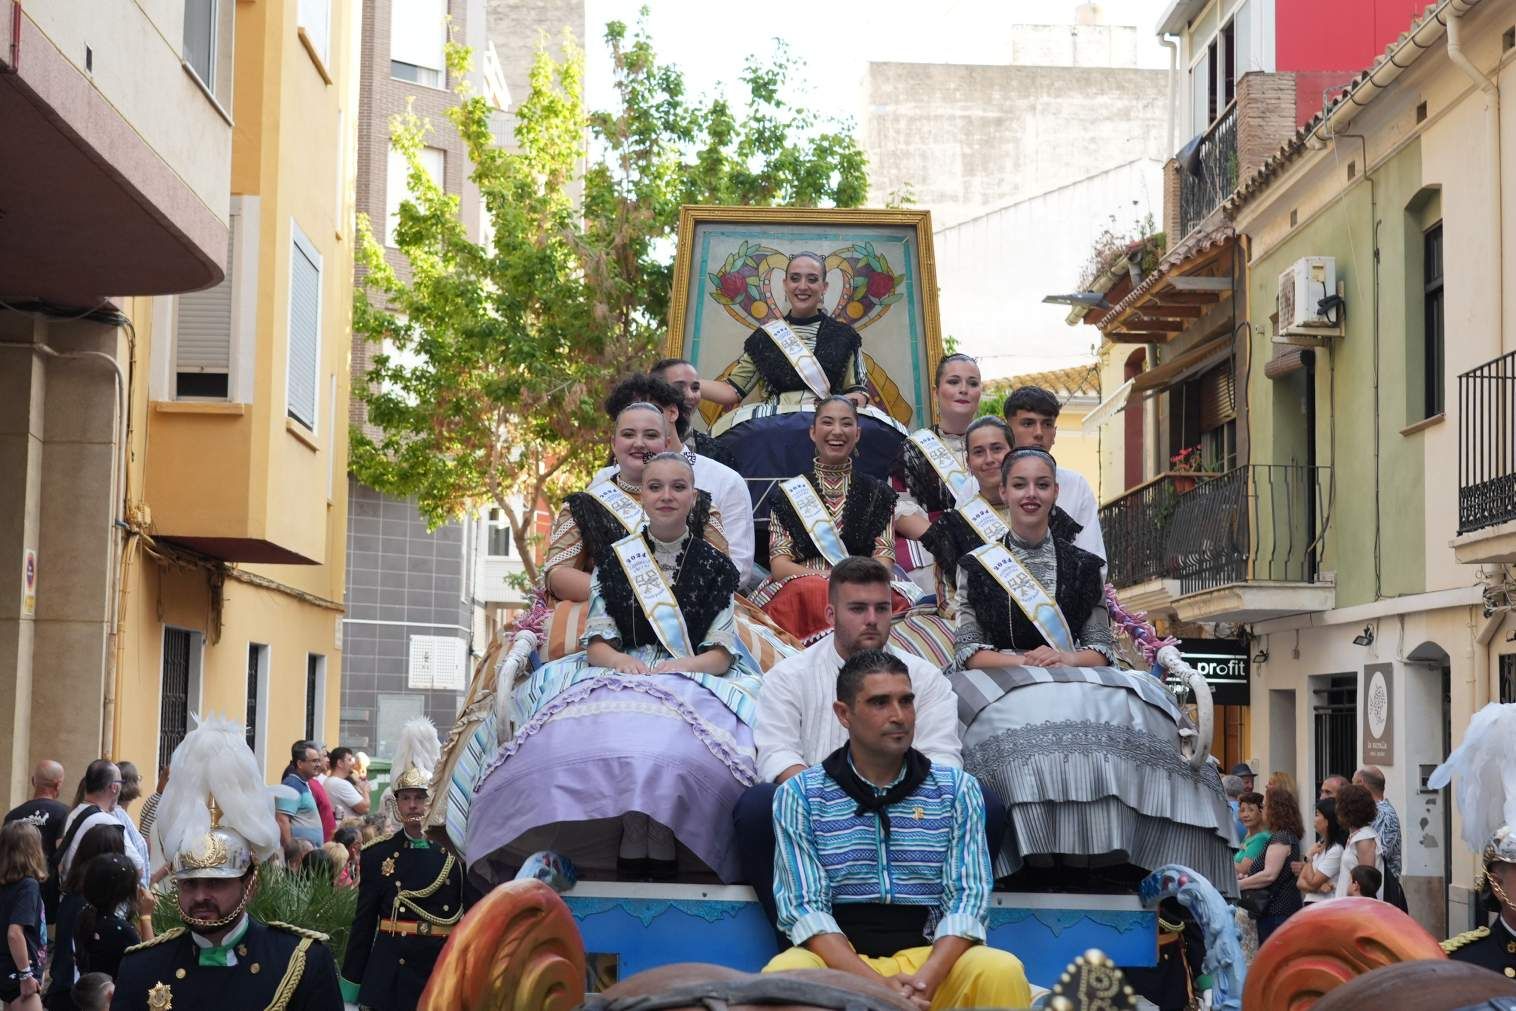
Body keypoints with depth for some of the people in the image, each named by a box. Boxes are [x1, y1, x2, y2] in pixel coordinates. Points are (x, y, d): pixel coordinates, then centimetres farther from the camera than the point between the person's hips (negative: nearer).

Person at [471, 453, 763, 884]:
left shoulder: (715, 565, 11)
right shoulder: (614, 559, 15)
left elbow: (720, 654, 3)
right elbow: (597, 645, 8)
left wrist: (668, 669, -14)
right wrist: (623, 662, -14)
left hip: (698, 681, -1)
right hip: (622, 677, 1)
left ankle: (661, 844, -34)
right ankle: (632, 846, -33)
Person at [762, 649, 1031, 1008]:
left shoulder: (956, 789, 7)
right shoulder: (800, 795, 3)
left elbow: (968, 897, 0)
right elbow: (803, 906, -6)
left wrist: (924, 981, -19)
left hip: (931, 956, 0)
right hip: (839, 962, 0)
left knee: (1002, 972, -30)